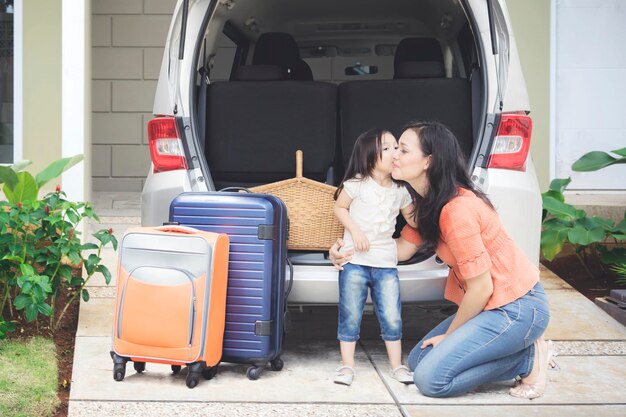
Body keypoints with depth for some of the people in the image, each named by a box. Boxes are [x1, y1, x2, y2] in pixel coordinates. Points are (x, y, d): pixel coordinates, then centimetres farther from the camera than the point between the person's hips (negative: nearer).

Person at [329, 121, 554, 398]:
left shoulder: (457, 210, -25)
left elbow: (481, 288, -21)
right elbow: (403, 248, 11)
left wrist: (449, 335, -8)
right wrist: (349, 251, -3)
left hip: (516, 307, -10)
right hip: (489, 305, 10)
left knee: (431, 379, -14)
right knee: (418, 360, 9)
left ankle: (530, 359, -1)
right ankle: (522, 348, 10)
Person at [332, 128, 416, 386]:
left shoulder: (399, 191, 8)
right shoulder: (357, 184, -5)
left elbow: (411, 216, 19)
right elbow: (339, 207, 1)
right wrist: (355, 230, -11)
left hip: (386, 263, 3)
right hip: (355, 260, -3)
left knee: (391, 316, 3)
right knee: (350, 315, 2)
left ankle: (397, 365, 15)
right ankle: (347, 365, 13)